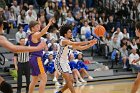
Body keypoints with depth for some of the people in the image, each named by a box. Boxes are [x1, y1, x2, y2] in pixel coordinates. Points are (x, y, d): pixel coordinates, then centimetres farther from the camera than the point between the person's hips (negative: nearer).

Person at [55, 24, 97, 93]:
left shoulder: (70, 42, 10)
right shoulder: (63, 40, -17)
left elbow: (81, 48, 11)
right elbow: (76, 44, -30)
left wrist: (91, 44, -2)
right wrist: (88, 42, -29)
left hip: (65, 62, 9)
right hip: (59, 62, -9)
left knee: (71, 81, 8)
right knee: (68, 79, -17)